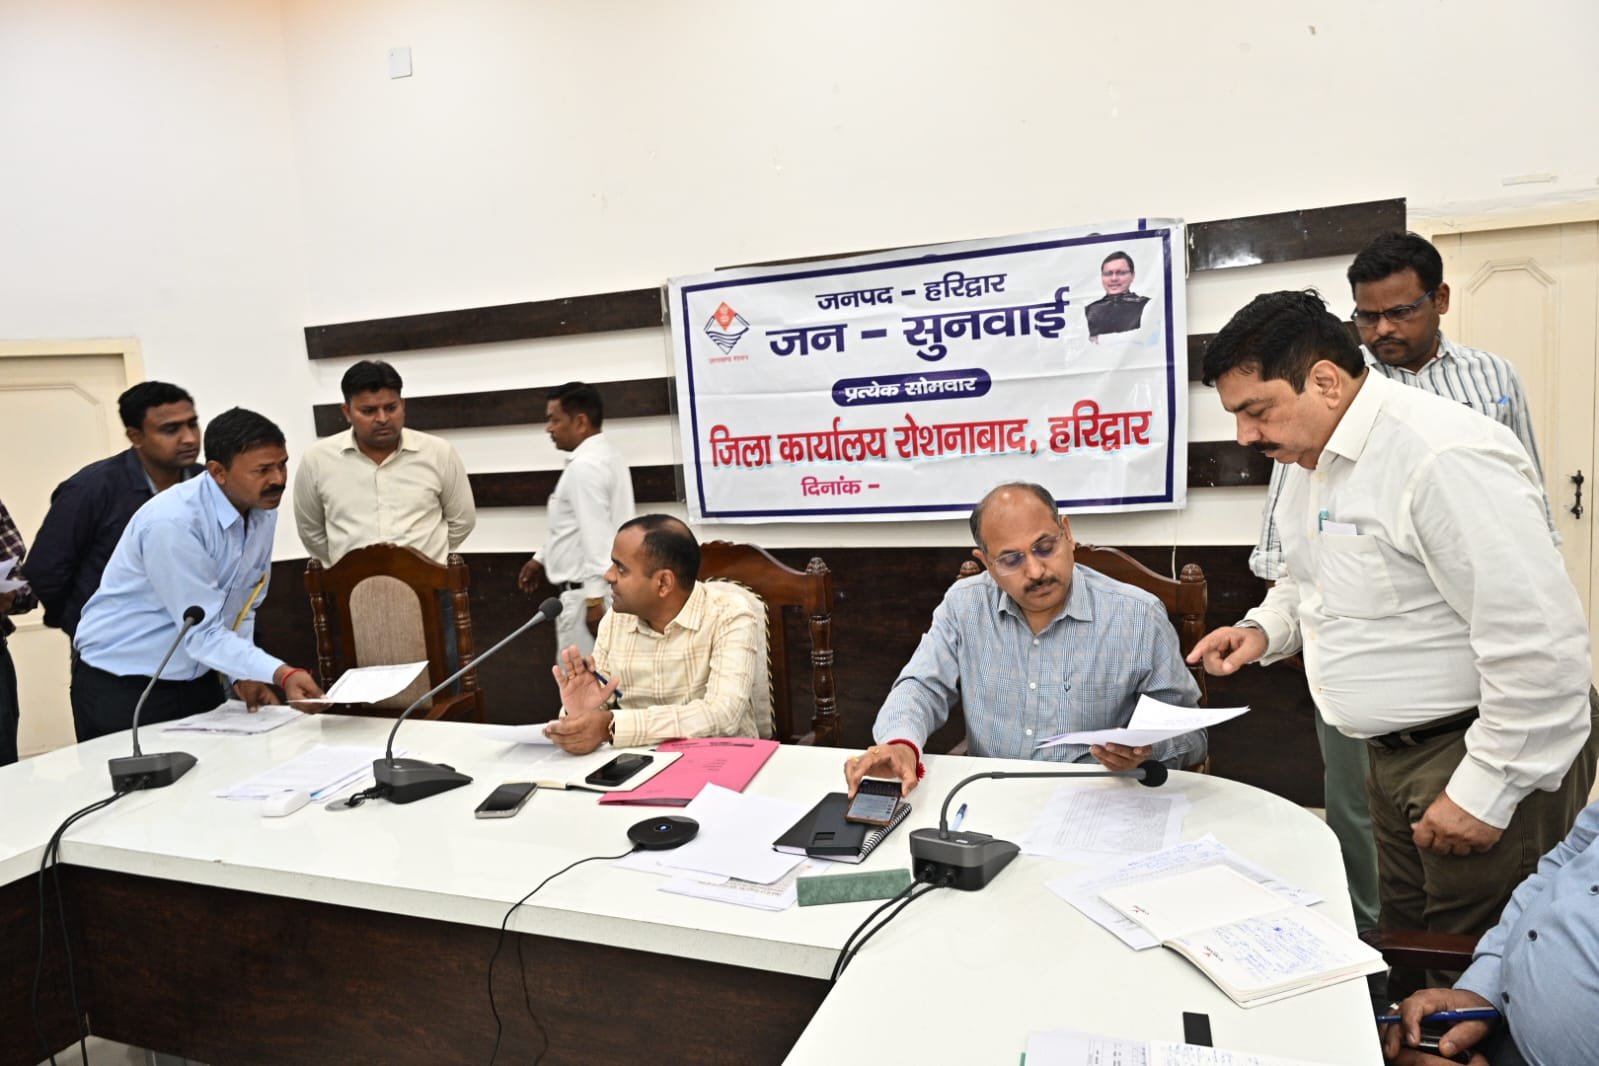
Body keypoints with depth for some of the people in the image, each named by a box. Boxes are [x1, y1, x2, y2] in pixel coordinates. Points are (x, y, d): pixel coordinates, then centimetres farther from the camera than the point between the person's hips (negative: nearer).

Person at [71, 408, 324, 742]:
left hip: (198, 683, 6)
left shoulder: (263, 509, -3)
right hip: (122, 688, -6)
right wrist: (282, 674, -38)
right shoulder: (173, 523, -26)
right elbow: (203, 634, -27)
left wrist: (244, 674, -1)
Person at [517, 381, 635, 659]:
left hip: (587, 593, -10)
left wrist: (594, 598, -24)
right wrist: (542, 557, 25)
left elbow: (596, 536, -24)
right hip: (597, 589, 10)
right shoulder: (604, 457, 14)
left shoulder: (585, 467, -18)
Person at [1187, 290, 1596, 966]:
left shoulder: (1444, 455, -24)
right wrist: (1265, 629, 1)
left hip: (1490, 758, -8)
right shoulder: (1310, 457, 5)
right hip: (1397, 754, 9)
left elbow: (1539, 643, -26)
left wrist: (1484, 794, -20)